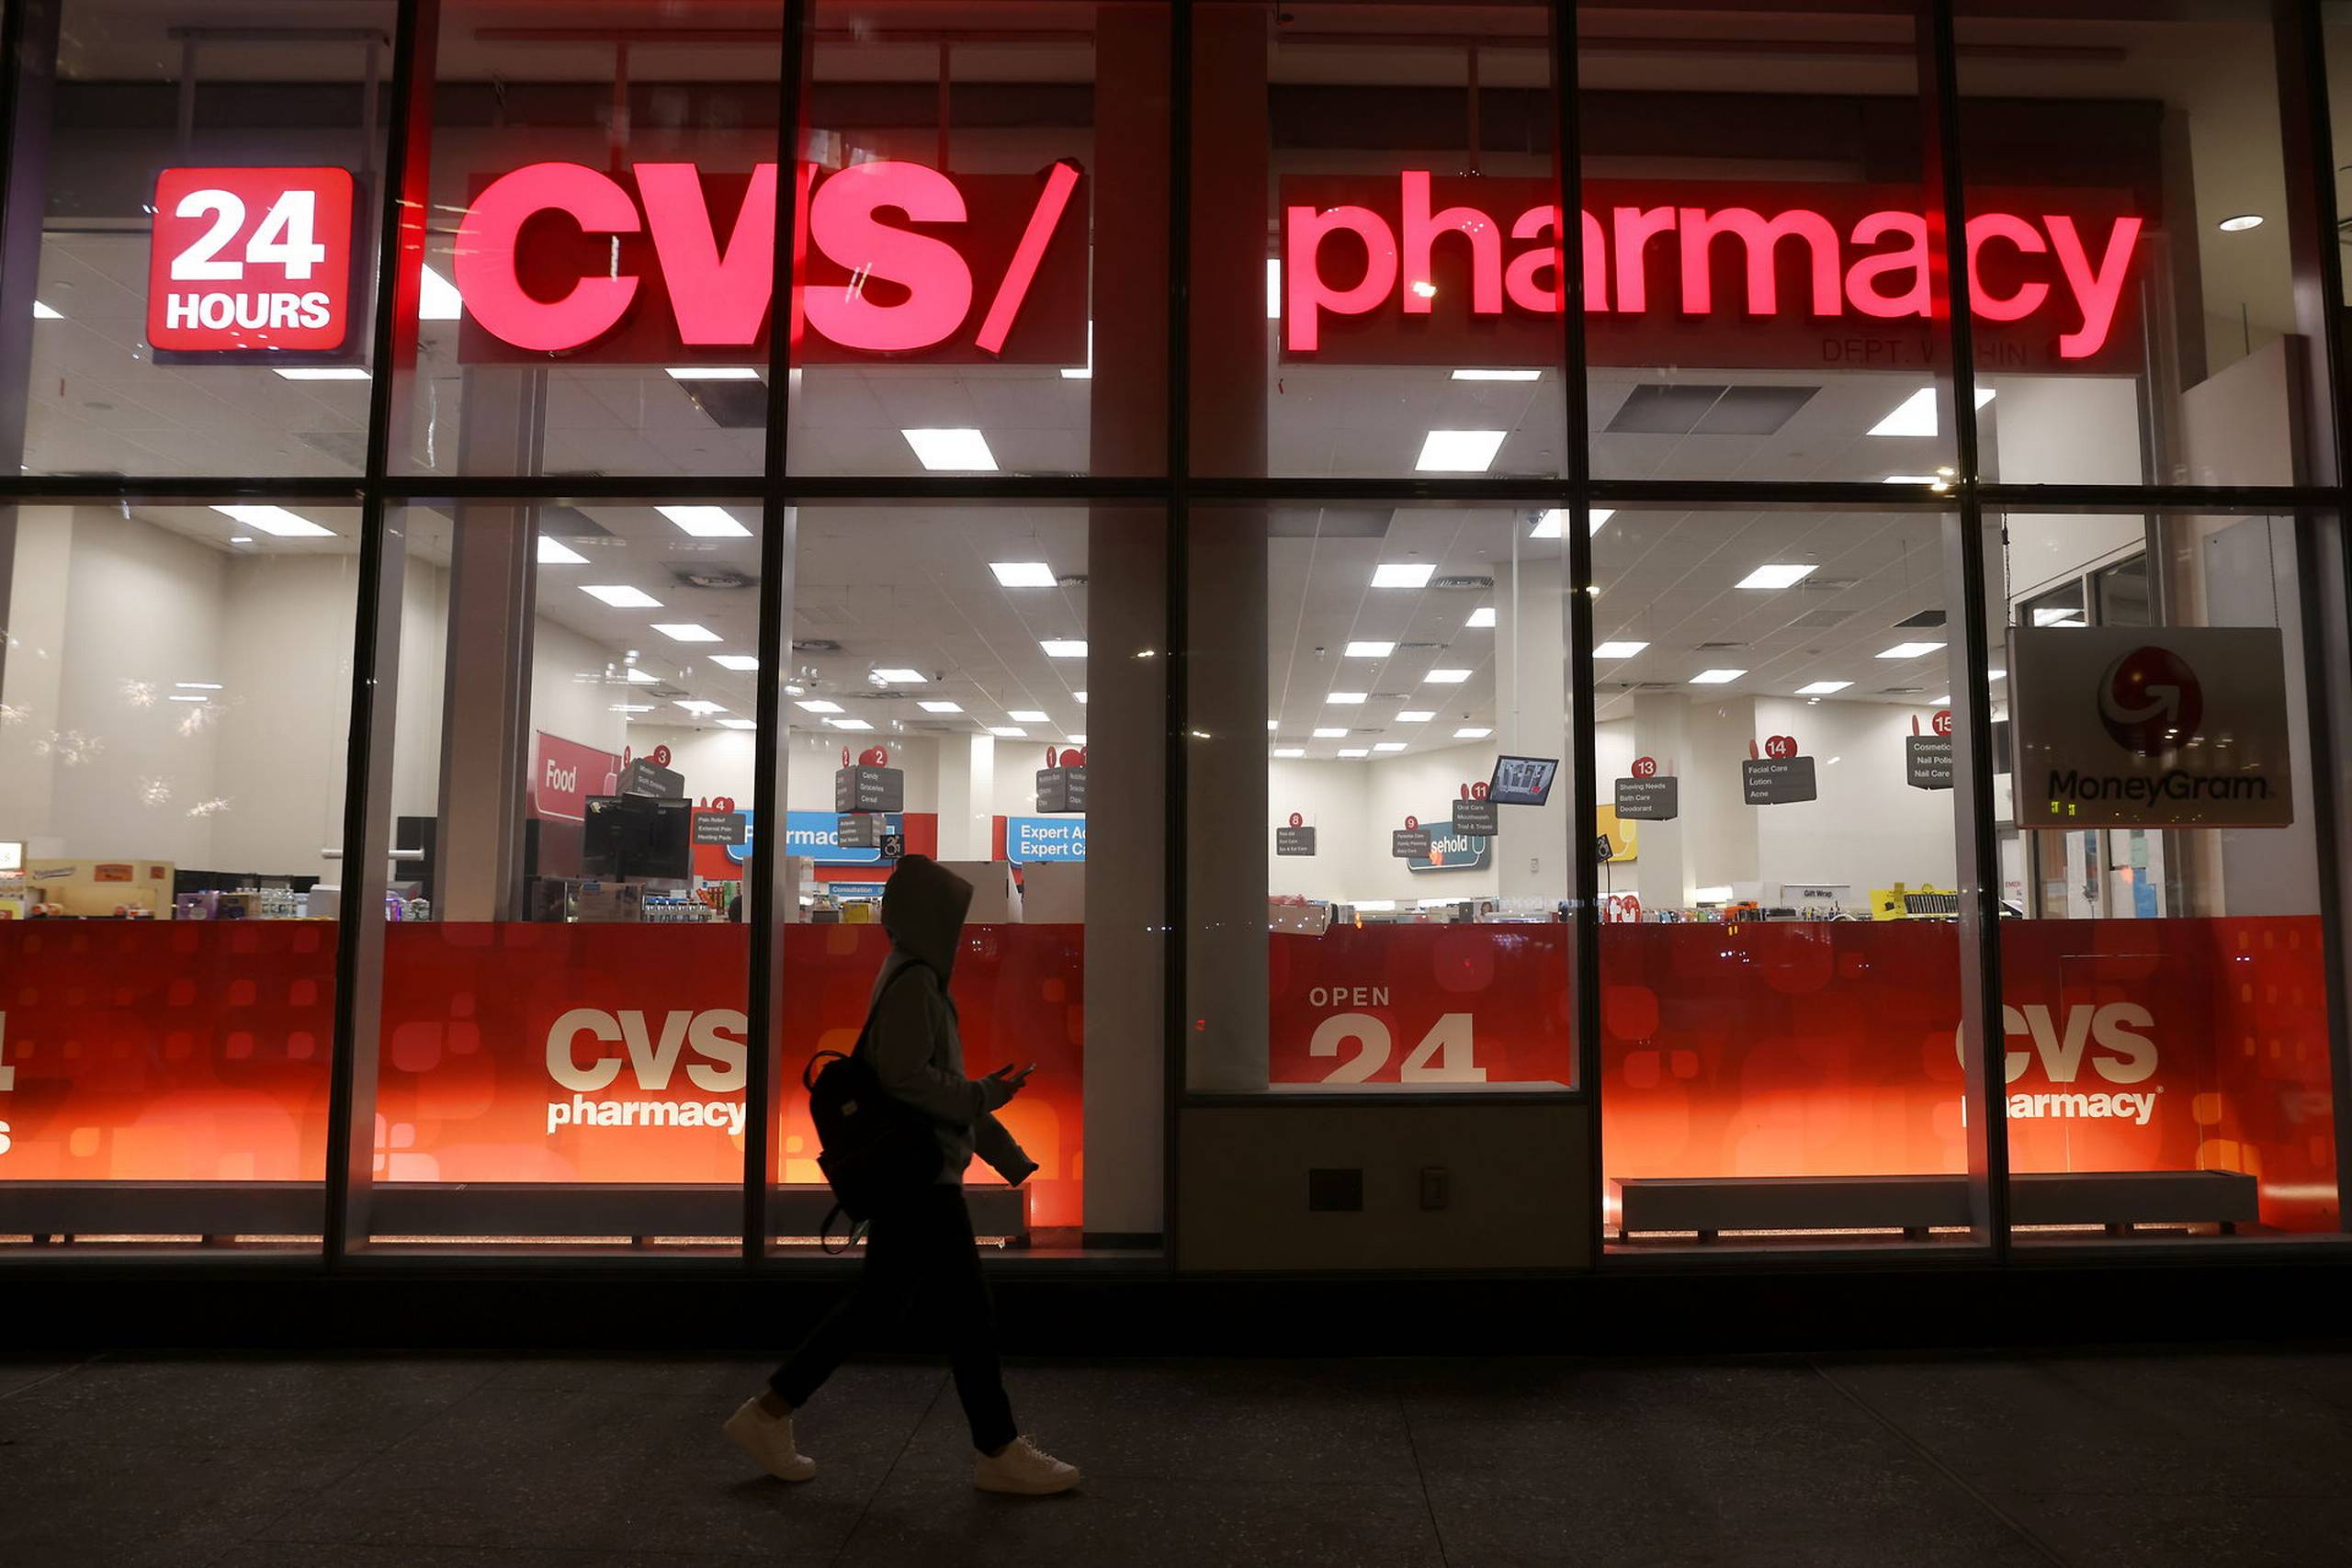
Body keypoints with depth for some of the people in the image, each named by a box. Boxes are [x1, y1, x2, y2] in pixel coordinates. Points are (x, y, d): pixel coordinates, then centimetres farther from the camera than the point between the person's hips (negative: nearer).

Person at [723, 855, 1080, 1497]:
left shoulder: (917, 980, 15)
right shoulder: (912, 984, -16)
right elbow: (906, 1079, -23)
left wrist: (1009, 1155, 19)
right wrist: (985, 1095, -13)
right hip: (921, 1177, -10)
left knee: (878, 1300, 16)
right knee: (967, 1312, -1)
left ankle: (769, 1413, 23)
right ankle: (999, 1453, 11)